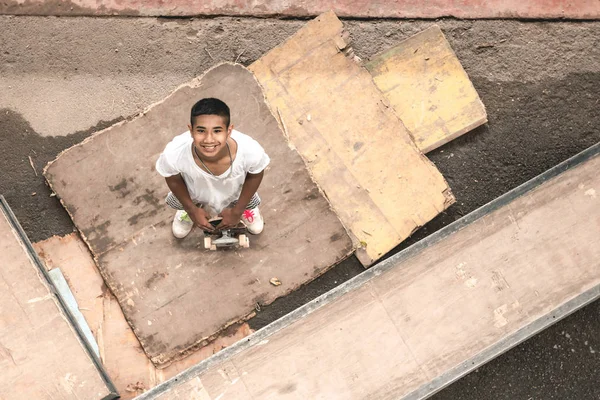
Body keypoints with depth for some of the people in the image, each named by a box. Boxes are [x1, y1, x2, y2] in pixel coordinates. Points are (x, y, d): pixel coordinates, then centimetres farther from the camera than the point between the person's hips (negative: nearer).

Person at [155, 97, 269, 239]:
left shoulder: (251, 151, -45)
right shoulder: (174, 153, -45)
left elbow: (255, 175, -17)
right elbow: (172, 178, -17)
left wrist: (237, 211, -7)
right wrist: (191, 209, -4)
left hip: (236, 193, 1)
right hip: (194, 191, 0)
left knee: (256, 228, 29)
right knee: (179, 232, 27)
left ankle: (245, 206, 61)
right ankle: (186, 209, 59)